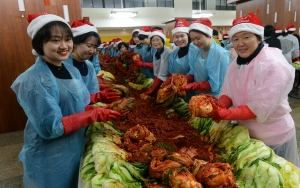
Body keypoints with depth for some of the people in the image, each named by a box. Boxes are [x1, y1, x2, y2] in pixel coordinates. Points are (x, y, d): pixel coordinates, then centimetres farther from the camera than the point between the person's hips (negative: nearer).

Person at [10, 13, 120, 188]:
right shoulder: (34, 80, -23)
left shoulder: (72, 71, 0)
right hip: (50, 160, -6)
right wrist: (95, 115, -24)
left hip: (76, 150, 7)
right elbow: (50, 127, -26)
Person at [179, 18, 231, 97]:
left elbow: (215, 84, -20)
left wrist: (193, 86, -28)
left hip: (215, 98, -6)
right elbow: (193, 73, 5)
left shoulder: (220, 54, -20)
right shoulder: (194, 53, 0)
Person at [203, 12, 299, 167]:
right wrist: (219, 106, -26)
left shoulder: (274, 65, -25)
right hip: (245, 133, 7)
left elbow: (261, 108, -30)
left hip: (274, 138, -6)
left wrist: (225, 114, -36)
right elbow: (228, 93, -4)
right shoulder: (235, 65, -2)